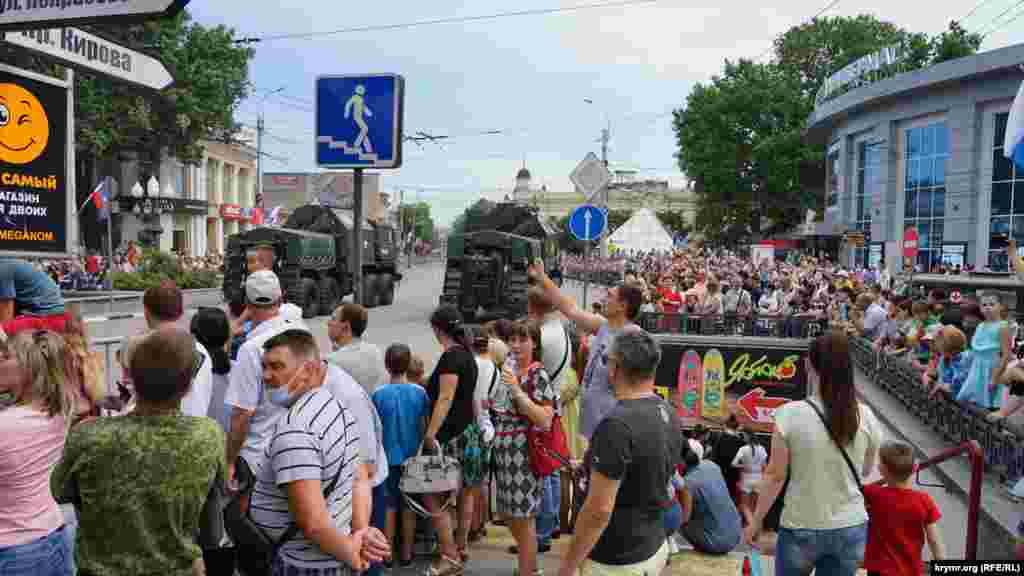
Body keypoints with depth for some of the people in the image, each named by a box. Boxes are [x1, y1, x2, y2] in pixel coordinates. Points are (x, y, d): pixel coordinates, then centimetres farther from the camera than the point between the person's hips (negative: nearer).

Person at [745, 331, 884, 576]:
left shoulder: (790, 413, -18)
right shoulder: (866, 416, -9)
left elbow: (775, 476, -11)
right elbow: (866, 471, 9)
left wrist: (756, 520, 1)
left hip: (801, 529, -2)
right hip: (851, 529, 3)